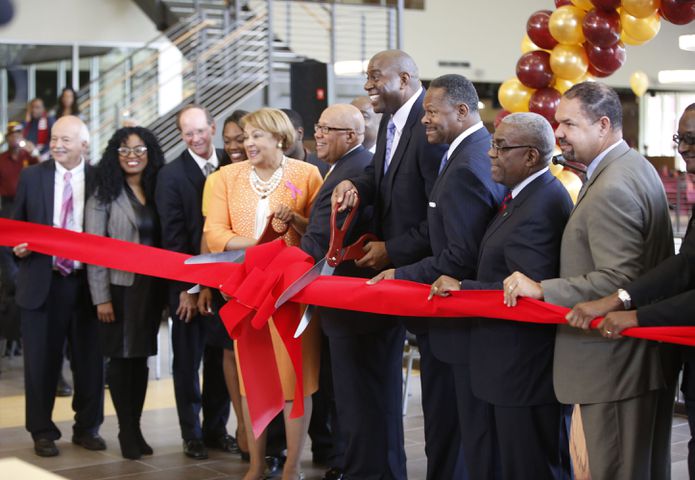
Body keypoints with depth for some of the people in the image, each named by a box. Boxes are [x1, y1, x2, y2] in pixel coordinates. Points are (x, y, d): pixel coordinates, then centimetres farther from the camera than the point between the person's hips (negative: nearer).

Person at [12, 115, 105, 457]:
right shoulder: (32, 177, 5)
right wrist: (18, 246, -11)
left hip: (86, 283, 0)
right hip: (42, 283, 1)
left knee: (89, 360, 7)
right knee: (41, 361, 6)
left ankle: (87, 428, 22)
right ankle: (43, 432, 18)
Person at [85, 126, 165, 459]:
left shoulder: (156, 192, 8)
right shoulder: (104, 195, -4)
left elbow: (164, 240, 6)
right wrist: (101, 297, -13)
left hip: (151, 287, 4)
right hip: (120, 286, -4)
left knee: (141, 357, 9)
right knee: (121, 357, 2)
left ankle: (136, 428, 17)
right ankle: (127, 432, 11)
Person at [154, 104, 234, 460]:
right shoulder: (171, 175, -5)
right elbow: (173, 236, -8)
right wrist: (187, 287, -11)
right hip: (188, 285, -3)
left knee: (222, 358, 9)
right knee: (188, 361, 6)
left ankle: (216, 428, 22)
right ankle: (192, 434, 17)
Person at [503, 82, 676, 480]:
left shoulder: (610, 191, -20)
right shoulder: (636, 166, 11)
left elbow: (618, 280, -25)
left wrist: (542, 290, -21)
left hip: (616, 366, -11)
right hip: (651, 354, 11)